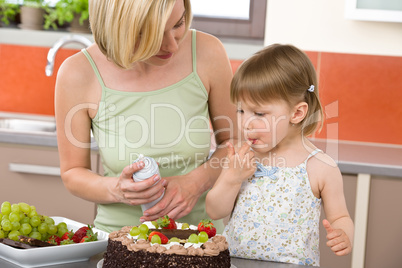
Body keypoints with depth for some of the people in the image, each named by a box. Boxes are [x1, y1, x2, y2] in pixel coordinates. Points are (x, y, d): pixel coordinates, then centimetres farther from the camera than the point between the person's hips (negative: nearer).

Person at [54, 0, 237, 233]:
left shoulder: (207, 53, -7)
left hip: (199, 233, 0)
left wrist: (197, 182, -12)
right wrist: (116, 190, -18)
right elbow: (72, 174, 2)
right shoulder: (78, 74, -10)